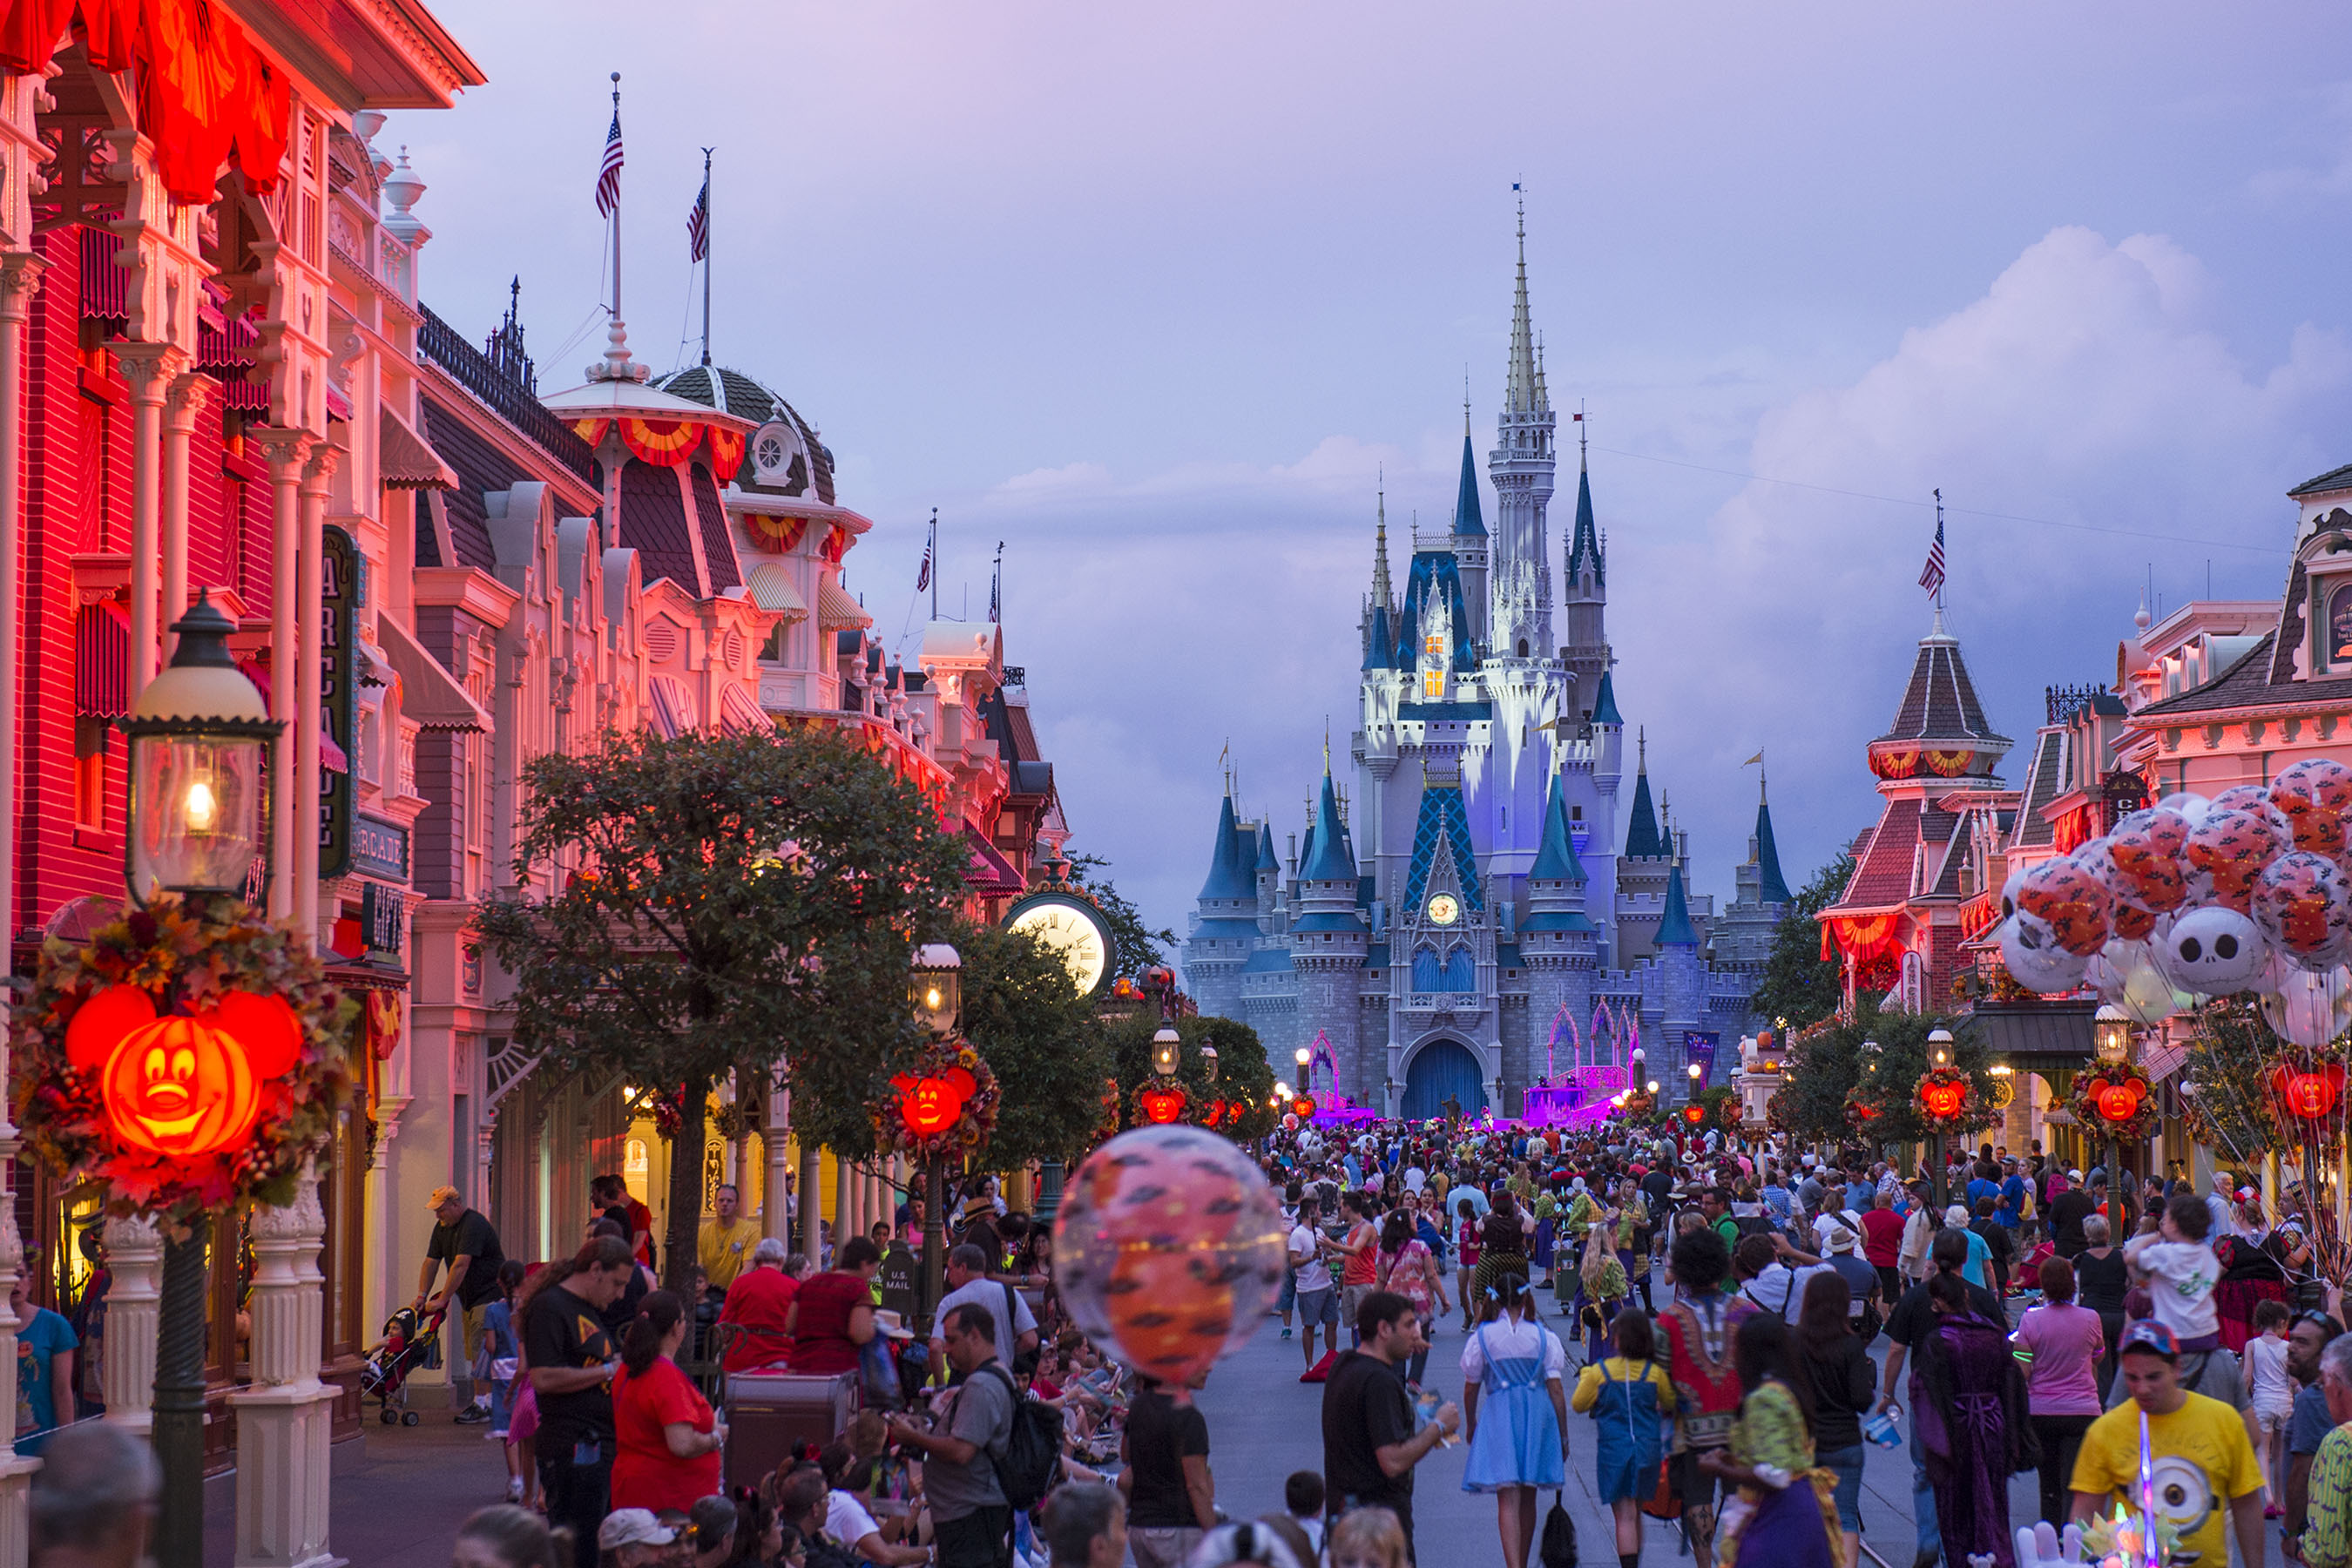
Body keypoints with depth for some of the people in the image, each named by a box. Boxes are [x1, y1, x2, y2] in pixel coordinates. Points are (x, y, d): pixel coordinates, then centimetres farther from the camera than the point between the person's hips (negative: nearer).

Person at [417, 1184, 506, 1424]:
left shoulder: (474, 1225, -21)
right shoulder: (442, 1227, 9)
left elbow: (461, 1265, -27)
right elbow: (431, 1262, 8)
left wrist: (443, 1299, -28)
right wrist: (422, 1295, -3)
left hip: (490, 1295, -10)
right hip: (469, 1297, 10)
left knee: (482, 1350, -14)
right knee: (472, 1351, 7)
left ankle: (481, 1404, -15)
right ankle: (489, 1400, 11)